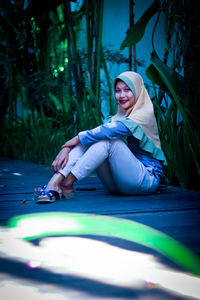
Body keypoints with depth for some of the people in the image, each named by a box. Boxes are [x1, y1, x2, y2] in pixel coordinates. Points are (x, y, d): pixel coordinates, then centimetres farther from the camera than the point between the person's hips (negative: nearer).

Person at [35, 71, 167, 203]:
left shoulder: (145, 114, -7)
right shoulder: (116, 118, 15)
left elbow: (113, 130, -24)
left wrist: (79, 138, -18)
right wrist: (66, 148, -17)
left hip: (147, 178, -6)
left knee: (108, 139, -27)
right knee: (85, 140, -9)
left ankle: (67, 183, -28)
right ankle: (54, 184, -28)